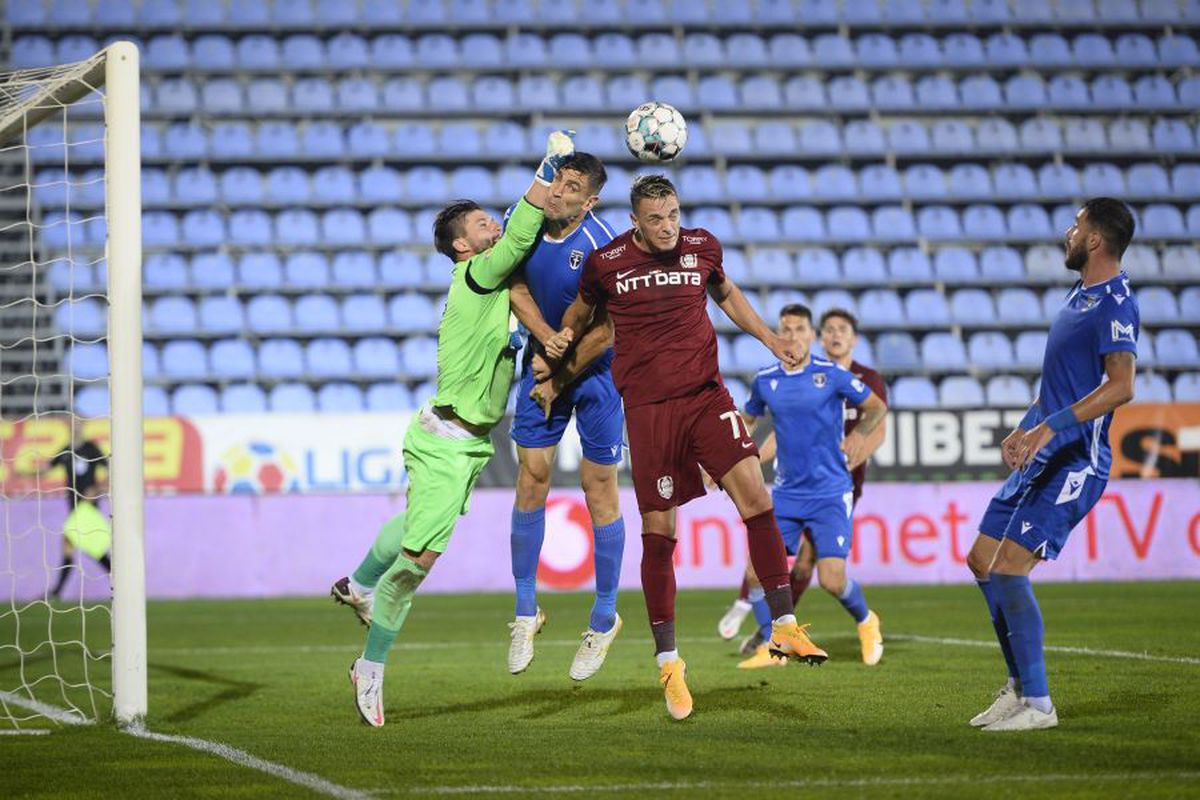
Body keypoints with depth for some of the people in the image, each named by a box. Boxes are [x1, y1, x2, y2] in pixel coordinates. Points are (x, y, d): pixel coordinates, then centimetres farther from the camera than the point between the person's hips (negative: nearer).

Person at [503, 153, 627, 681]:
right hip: (544, 362, 5)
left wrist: (562, 378, -13)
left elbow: (607, 330, -19)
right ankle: (526, 611, 12)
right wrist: (549, 340, -19)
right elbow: (516, 288, -3)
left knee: (599, 490, -1)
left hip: (597, 371, -4)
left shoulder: (601, 247, -22)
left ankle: (604, 621, 12)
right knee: (531, 478, 0)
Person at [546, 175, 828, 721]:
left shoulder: (702, 247, 4)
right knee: (659, 532, -2)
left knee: (756, 496, -16)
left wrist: (769, 338, 19)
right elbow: (583, 308, 17)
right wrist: (563, 338, -3)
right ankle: (667, 661, 10)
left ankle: (783, 626, -8)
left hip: (706, 394, 2)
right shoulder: (606, 262, -3)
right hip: (647, 406, -2)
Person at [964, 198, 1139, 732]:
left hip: (1073, 463, -10)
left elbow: (1120, 386, -29)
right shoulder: (1080, 296, 16)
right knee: (982, 561, 13)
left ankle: (1037, 704, -9)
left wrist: (1049, 428, -34)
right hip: (1039, 460, 10)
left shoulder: (1114, 304, -15)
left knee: (1008, 568, -16)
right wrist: (1024, 430, 26)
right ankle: (1019, 687, 21)